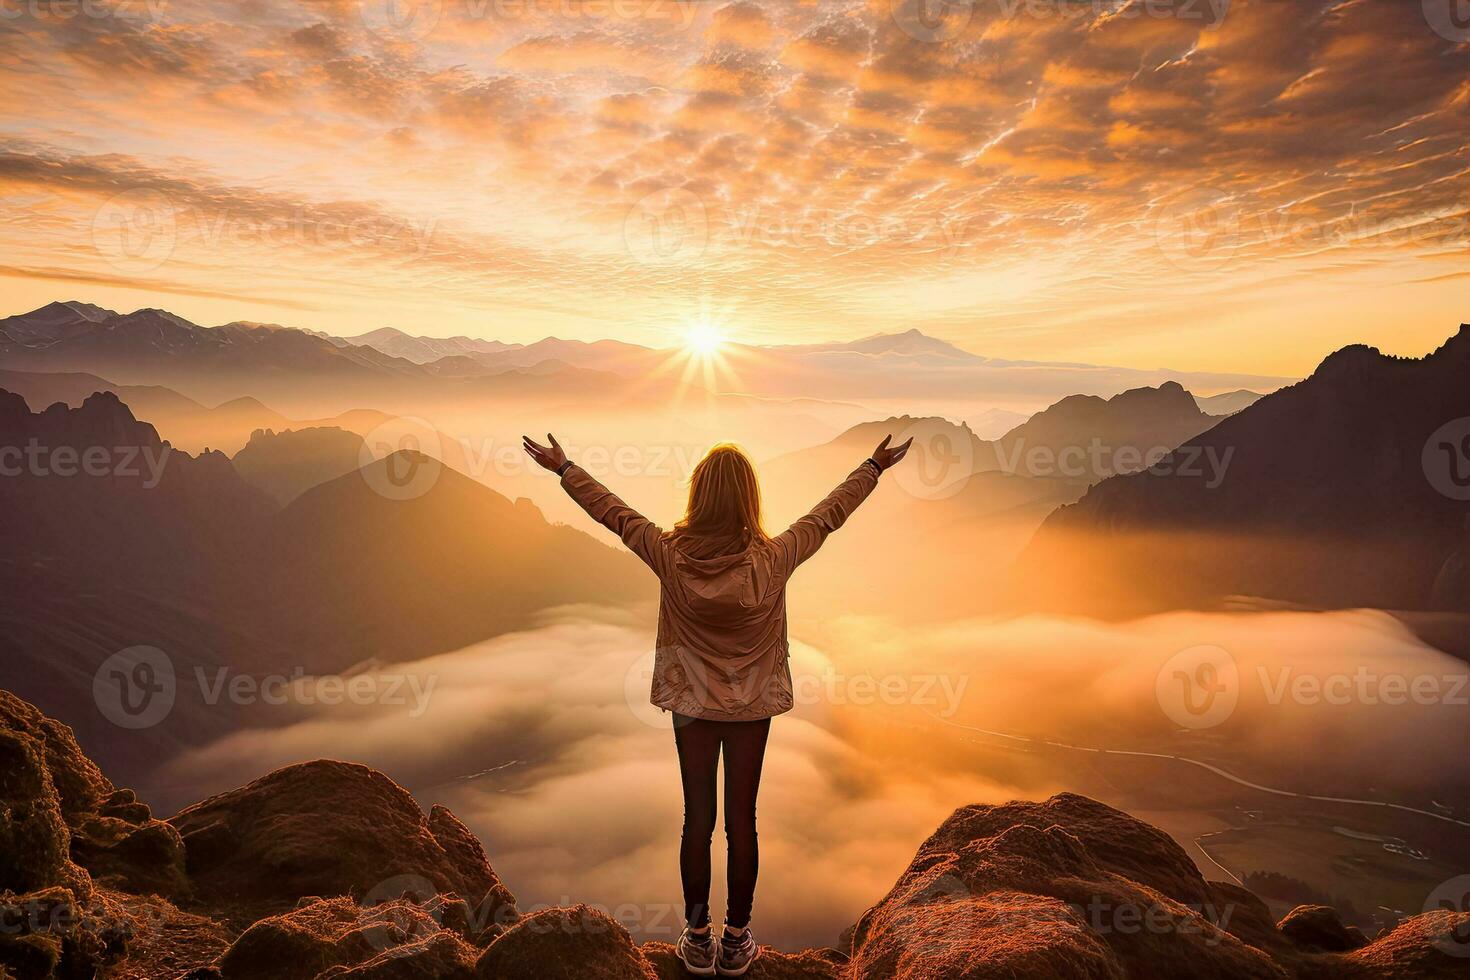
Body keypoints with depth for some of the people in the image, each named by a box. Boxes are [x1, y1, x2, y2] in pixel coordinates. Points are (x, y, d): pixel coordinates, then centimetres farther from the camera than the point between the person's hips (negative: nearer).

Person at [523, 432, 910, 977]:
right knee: (741, 821, 11)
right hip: (752, 706, -1)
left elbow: (611, 510, -4)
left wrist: (563, 467, 11)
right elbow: (829, 514, -5)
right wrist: (874, 466, 9)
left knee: (697, 819, 12)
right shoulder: (773, 559, -18)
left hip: (691, 703, 1)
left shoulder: (670, 555, -16)